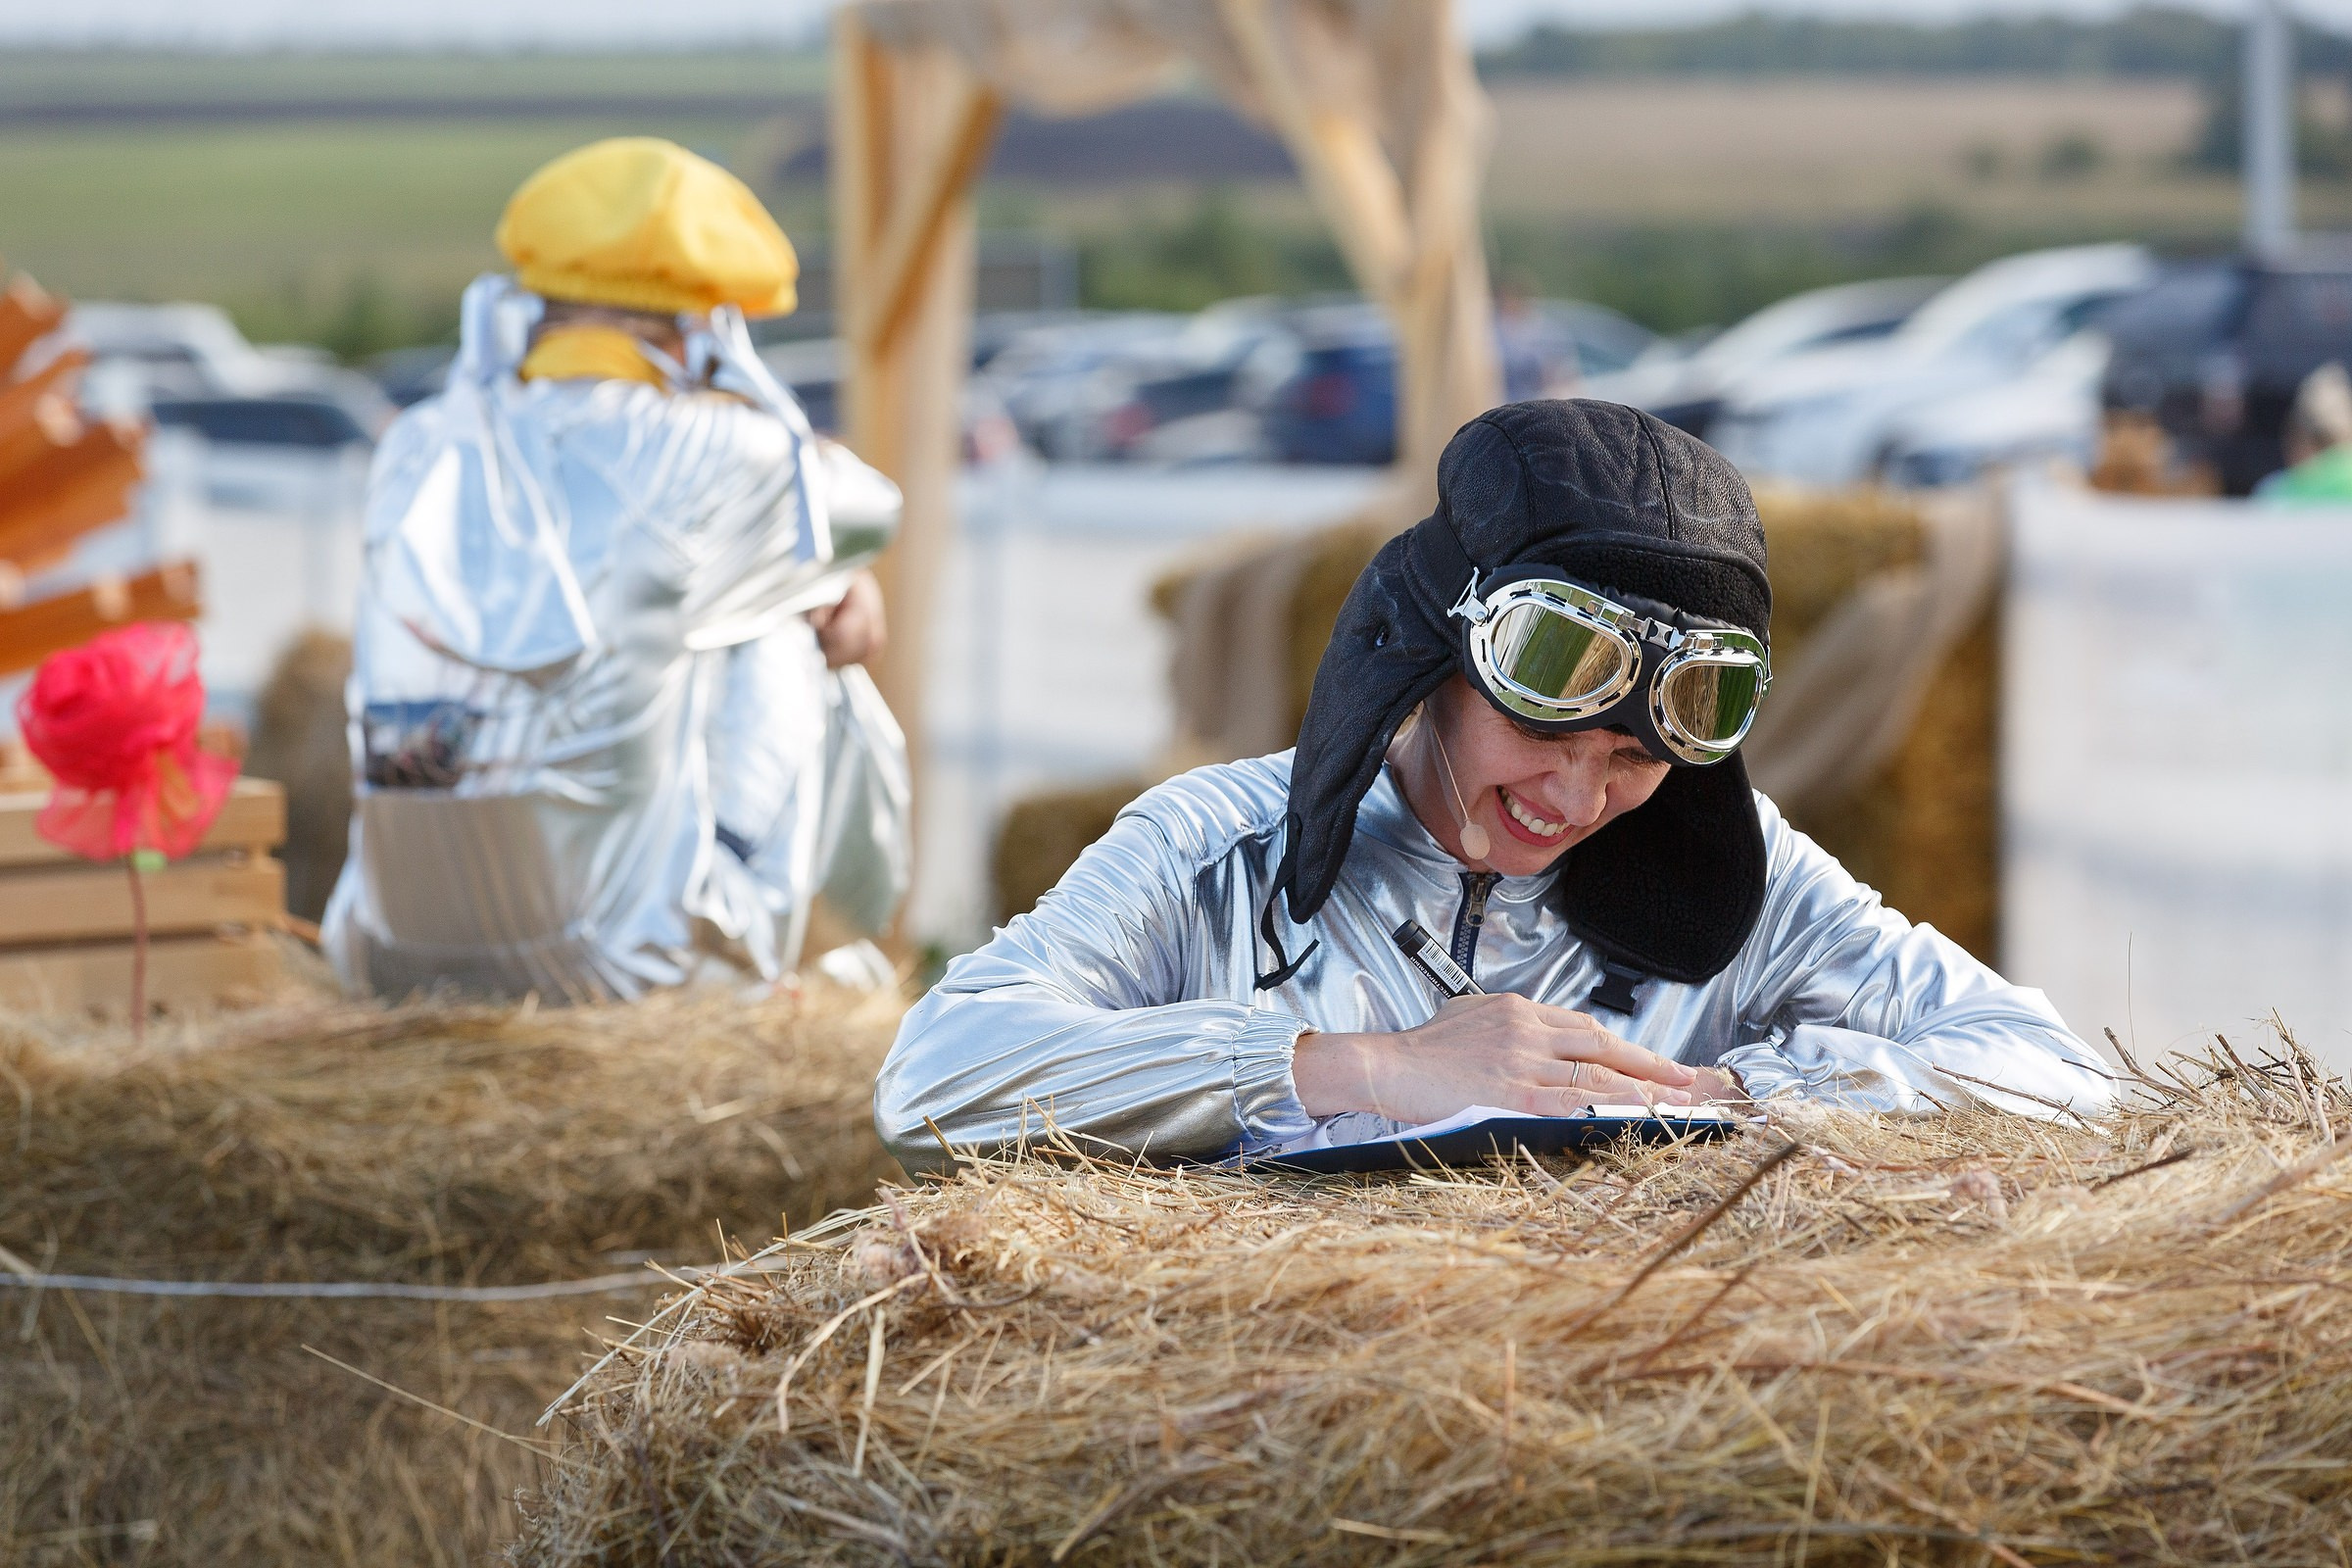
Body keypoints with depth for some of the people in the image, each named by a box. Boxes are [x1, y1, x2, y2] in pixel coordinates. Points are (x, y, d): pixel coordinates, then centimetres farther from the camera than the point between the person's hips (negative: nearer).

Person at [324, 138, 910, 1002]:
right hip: (631, 955, -5)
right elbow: (863, 506, 15)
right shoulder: (710, 458, -8)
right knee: (794, 636, 17)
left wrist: (827, 582, 19)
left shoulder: (418, 453, 4)